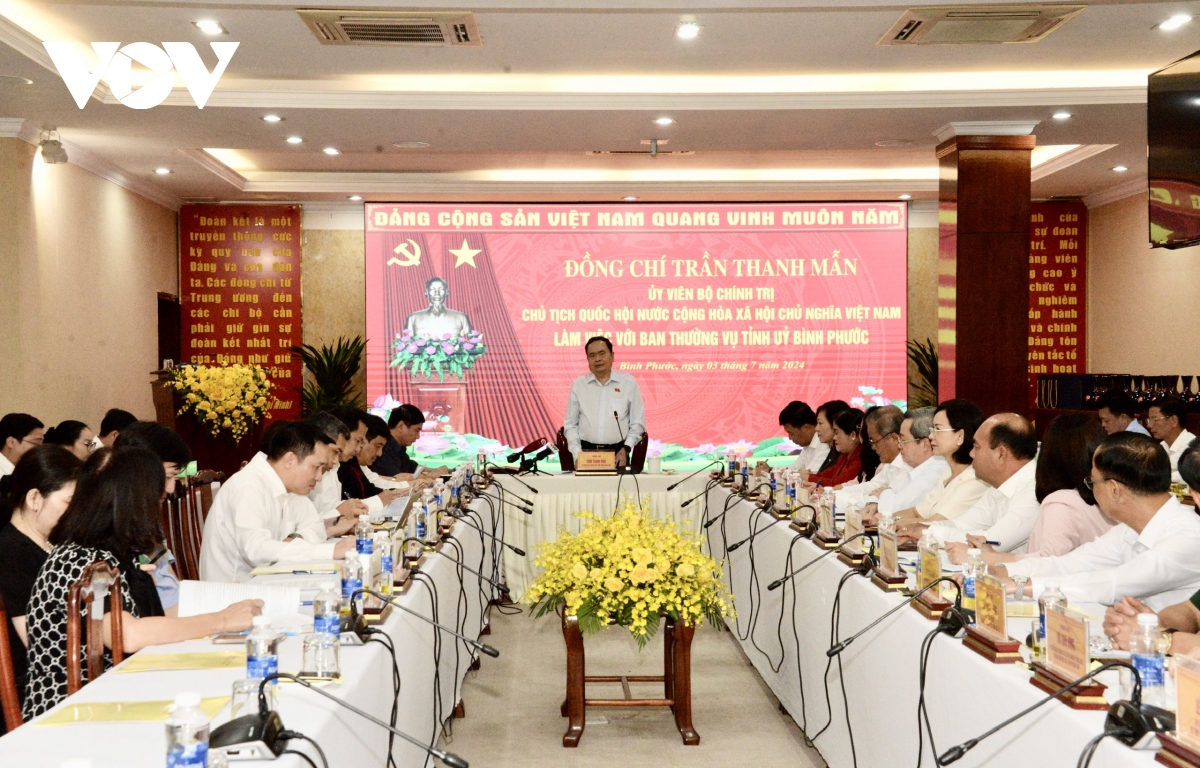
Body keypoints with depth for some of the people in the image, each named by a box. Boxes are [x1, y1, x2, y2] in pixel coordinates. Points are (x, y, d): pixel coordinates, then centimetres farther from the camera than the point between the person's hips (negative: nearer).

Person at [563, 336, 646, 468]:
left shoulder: (628, 383, 4)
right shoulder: (578, 385, 6)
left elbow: (637, 422, 6)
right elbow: (570, 424, 8)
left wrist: (626, 449, -4)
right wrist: (577, 453, -3)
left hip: (618, 453, 0)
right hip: (586, 452, 1)